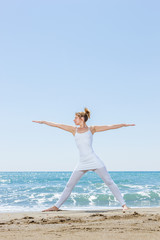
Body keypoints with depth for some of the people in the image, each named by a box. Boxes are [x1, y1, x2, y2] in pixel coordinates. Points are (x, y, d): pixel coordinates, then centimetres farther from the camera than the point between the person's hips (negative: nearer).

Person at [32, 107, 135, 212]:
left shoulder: (91, 129, 7)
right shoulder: (74, 130, 13)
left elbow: (110, 126, 7)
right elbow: (57, 125, 17)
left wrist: (124, 124, 5)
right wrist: (43, 122, 21)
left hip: (95, 161, -3)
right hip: (82, 163, 3)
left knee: (109, 182, -5)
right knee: (69, 185, 6)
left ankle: (124, 204, -1)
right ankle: (56, 206, 15)